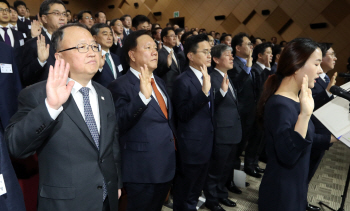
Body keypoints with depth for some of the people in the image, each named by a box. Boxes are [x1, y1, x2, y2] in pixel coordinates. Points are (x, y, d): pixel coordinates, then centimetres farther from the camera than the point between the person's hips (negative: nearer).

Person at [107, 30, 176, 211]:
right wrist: (142, 96, -38)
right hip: (142, 169, -7)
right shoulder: (120, 86, -15)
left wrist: (174, 137, 19)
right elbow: (119, 124, -28)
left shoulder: (159, 82, 10)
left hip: (166, 164, 8)